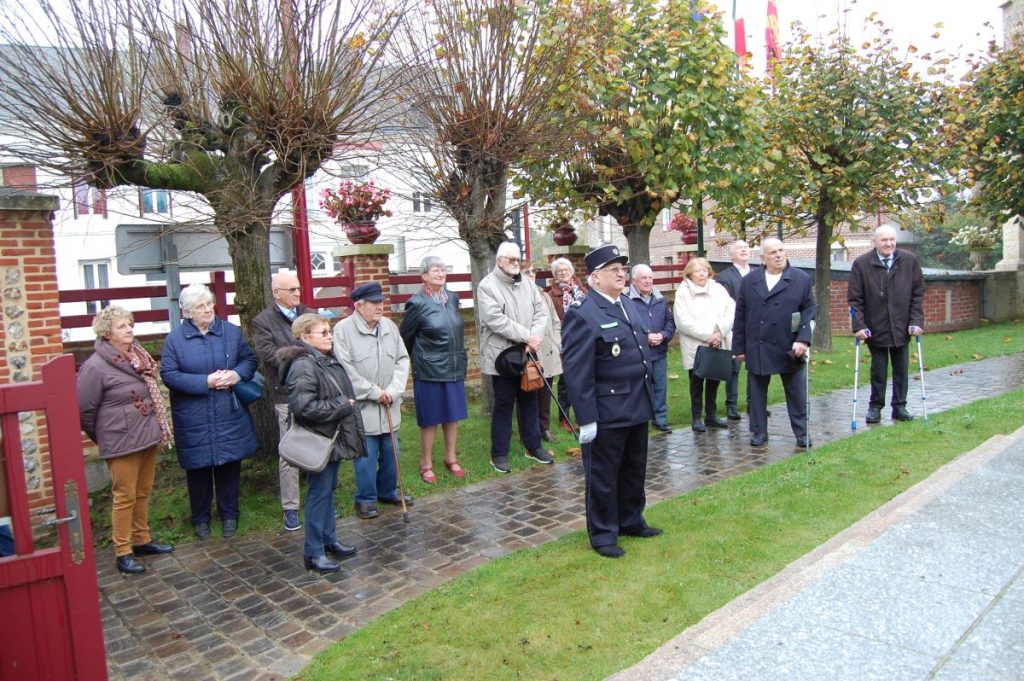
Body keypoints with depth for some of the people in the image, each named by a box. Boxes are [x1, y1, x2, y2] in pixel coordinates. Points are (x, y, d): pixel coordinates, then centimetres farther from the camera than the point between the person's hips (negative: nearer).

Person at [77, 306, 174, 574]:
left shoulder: (139, 356, 6)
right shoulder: (95, 366, -15)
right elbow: (84, 409, -10)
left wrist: (156, 429, 13)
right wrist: (103, 437, 1)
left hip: (148, 437, 7)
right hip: (122, 442, -7)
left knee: (143, 493, 16)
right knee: (125, 496, 1)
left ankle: (142, 540, 30)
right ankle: (123, 552, 12)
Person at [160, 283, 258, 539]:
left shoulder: (231, 331, 2)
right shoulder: (174, 339, -5)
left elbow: (249, 359, 8)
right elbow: (169, 375, -10)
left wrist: (237, 374, -14)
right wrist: (205, 382, -19)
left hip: (229, 417, 2)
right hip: (194, 420, -2)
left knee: (229, 465, 10)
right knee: (198, 468, 9)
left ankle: (229, 514, 27)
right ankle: (200, 518, 27)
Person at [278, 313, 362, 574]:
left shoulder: (328, 360, 10)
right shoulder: (303, 366, -20)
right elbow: (303, 407, -28)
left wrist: (347, 404, 5)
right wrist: (342, 405, -20)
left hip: (333, 437, 9)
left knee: (329, 489, 19)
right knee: (319, 494, -1)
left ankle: (329, 539, 32)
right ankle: (313, 553, 11)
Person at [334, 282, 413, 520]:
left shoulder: (389, 326, 4)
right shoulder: (343, 329, -12)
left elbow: (402, 360, 4)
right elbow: (345, 369, -16)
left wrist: (392, 391, -9)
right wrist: (374, 392, -14)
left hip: (388, 406, 5)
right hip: (361, 407, -5)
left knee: (390, 453, 15)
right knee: (366, 456, 3)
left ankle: (388, 491, 34)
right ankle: (365, 500, 20)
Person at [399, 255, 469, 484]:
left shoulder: (453, 298, 5)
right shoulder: (417, 303, -11)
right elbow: (405, 336, -2)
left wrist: (460, 358, 14)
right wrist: (419, 359, 9)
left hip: (455, 368, 5)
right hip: (429, 370, -5)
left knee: (453, 415, 13)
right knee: (430, 419, 4)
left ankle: (451, 458, 29)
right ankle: (426, 465, 18)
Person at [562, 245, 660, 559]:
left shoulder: (631, 306, 10)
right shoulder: (581, 314, -16)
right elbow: (577, 372, -18)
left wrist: (649, 397, 17)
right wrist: (586, 418, -19)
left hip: (638, 406, 8)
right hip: (606, 412, -8)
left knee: (634, 470, 20)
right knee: (603, 475, 7)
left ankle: (631, 520, 38)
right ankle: (603, 533, 22)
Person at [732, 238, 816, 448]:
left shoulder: (802, 279, 2)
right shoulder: (749, 281, 5)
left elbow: (810, 310, 0)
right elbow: (740, 317, 6)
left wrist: (804, 339, -14)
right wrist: (739, 348, 4)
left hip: (789, 349, -1)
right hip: (757, 350, 1)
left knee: (797, 393, 7)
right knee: (756, 393, 8)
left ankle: (802, 433, 19)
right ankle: (759, 431, 20)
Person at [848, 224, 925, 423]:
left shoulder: (909, 261, -1)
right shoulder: (861, 264, -7)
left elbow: (918, 294, 3)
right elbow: (854, 299, -6)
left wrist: (917, 321, -5)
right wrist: (859, 325, -13)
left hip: (902, 328, 2)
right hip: (876, 329, -2)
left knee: (902, 370, 10)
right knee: (878, 371, 6)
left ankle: (900, 407, 22)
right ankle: (875, 407, 19)